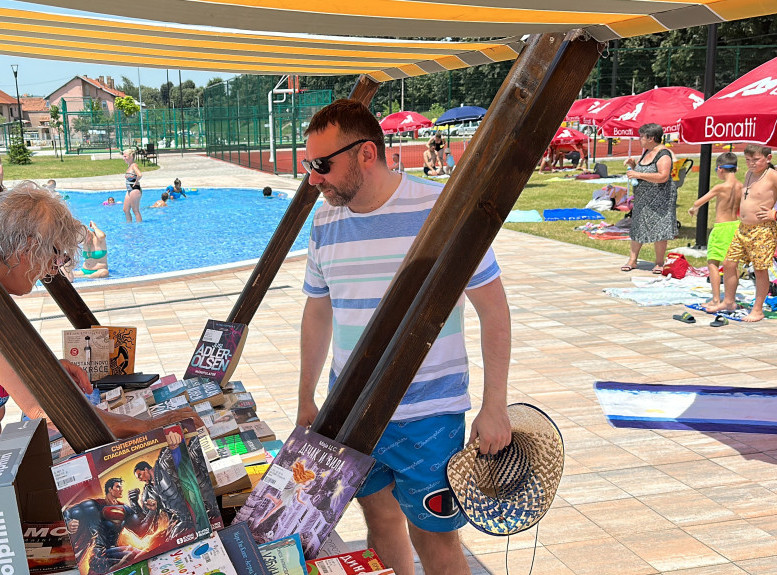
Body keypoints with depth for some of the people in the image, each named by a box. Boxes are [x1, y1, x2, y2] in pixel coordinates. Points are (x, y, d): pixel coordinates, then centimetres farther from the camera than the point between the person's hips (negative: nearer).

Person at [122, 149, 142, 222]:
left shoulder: (134, 165, -15)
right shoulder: (129, 166, 14)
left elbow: (140, 175, -32)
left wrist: (136, 182, -18)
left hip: (135, 190, -10)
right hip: (129, 190, 10)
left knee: (135, 210, -3)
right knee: (126, 210, 14)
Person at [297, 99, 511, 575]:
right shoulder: (326, 222, 3)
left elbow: (494, 309, -10)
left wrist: (495, 406, -11)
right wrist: (306, 400, 17)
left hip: (427, 415, -5)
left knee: (433, 536, 5)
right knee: (380, 516, 18)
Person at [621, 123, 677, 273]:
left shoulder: (663, 154, -15)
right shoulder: (647, 152, 13)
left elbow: (663, 176, -27)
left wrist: (638, 174, -26)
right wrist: (633, 164, 4)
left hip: (660, 198, -9)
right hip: (642, 198, 9)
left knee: (659, 230, -3)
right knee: (636, 228, 10)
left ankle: (659, 263, 7)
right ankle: (632, 260, 18)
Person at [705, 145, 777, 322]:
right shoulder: (749, 174, 11)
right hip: (742, 229, 8)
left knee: (760, 270, 1)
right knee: (729, 263, 9)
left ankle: (757, 310, 13)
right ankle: (728, 301, 26)